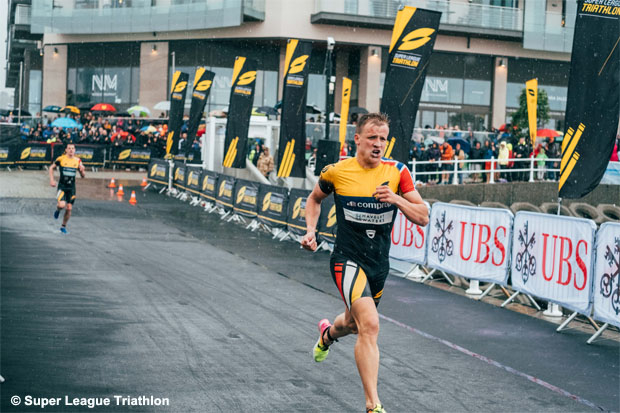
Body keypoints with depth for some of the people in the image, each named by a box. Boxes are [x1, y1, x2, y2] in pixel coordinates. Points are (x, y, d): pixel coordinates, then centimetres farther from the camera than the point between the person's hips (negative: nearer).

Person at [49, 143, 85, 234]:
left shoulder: (78, 161, 2)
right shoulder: (61, 159, -5)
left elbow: (83, 176, 8)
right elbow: (51, 168, 9)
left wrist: (82, 171, -14)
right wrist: (52, 180, -1)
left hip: (71, 188, 3)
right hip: (62, 186, -3)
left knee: (69, 208, 3)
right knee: (62, 205, -21)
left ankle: (64, 226, 22)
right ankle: (57, 210, 16)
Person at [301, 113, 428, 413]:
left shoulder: (397, 172, -3)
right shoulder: (336, 172, -6)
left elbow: (423, 217, -3)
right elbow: (314, 198, 15)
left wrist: (397, 199, -21)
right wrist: (311, 230, -1)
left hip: (380, 262, 4)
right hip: (348, 259, -4)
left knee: (354, 323, 25)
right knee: (370, 325, -23)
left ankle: (328, 333, 64)